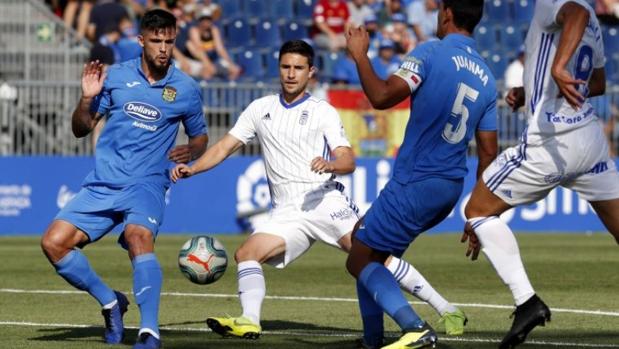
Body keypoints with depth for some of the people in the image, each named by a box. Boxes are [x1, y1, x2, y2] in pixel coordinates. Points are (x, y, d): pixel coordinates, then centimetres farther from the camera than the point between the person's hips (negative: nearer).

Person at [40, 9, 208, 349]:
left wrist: (191, 151, -6)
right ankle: (110, 302, 13)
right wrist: (87, 98, -10)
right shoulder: (115, 76, 5)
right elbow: (81, 129, 10)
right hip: (102, 183, 3)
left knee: (138, 236, -33)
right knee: (53, 242, -9)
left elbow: (200, 135, 18)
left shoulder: (185, 89, 3)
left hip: (146, 184, -3)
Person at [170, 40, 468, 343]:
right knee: (246, 254, -17)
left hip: (325, 201, -4)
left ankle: (445, 310, -13)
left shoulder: (323, 112, 4)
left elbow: (348, 161, -5)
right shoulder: (260, 109, 15)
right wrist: (190, 169, -1)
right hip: (286, 213, 4)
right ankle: (249, 322, -23)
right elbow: (224, 147, 15)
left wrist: (330, 164, -28)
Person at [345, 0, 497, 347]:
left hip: (414, 185, -8)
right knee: (363, 233, 25)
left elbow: (382, 97, -23)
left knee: (360, 260, -1)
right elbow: (488, 153, 10)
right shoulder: (487, 79, 9)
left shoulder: (430, 54, -12)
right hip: (451, 187, 8)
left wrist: (360, 54, -7)